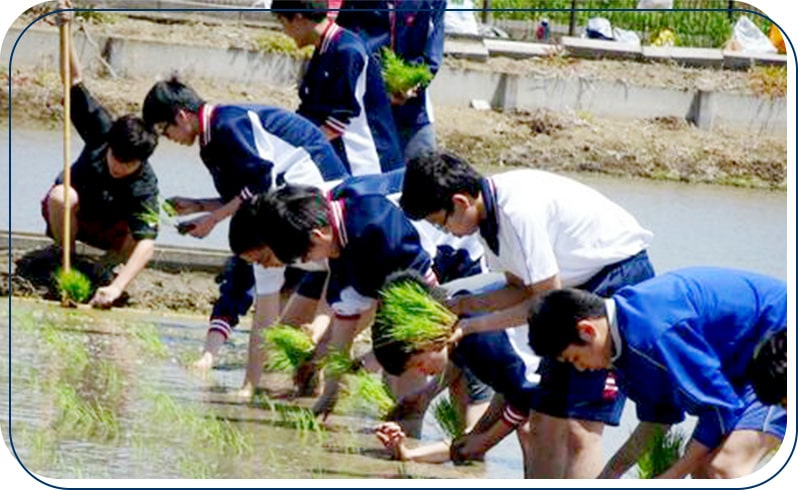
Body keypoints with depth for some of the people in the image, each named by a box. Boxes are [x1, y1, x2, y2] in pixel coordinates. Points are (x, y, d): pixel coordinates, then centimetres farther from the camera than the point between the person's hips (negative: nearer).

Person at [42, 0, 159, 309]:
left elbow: (146, 243, -45)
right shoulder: (101, 133, -28)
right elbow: (75, 82, -30)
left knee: (135, 246, -34)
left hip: (110, 226, 0)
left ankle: (109, 261, 4)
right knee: (63, 196, -37)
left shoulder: (145, 187, -34)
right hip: (69, 213, 0)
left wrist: (116, 288, -59)